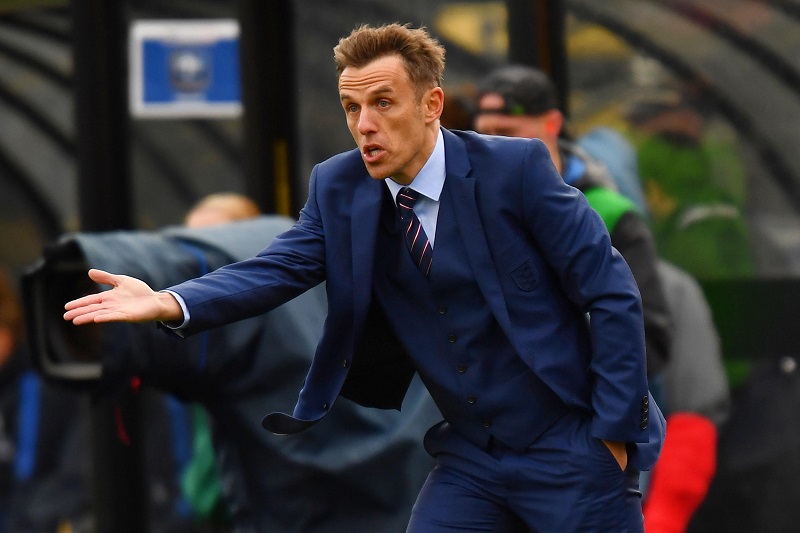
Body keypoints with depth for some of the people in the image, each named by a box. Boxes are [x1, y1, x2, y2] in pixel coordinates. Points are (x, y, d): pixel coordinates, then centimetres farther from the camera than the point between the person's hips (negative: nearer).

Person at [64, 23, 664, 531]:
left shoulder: (515, 167, -14)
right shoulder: (340, 188, 0)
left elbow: (612, 294, -11)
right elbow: (278, 269, -12)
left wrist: (612, 431, -13)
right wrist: (167, 303, -29)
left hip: (567, 451, -4)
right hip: (469, 456, 4)